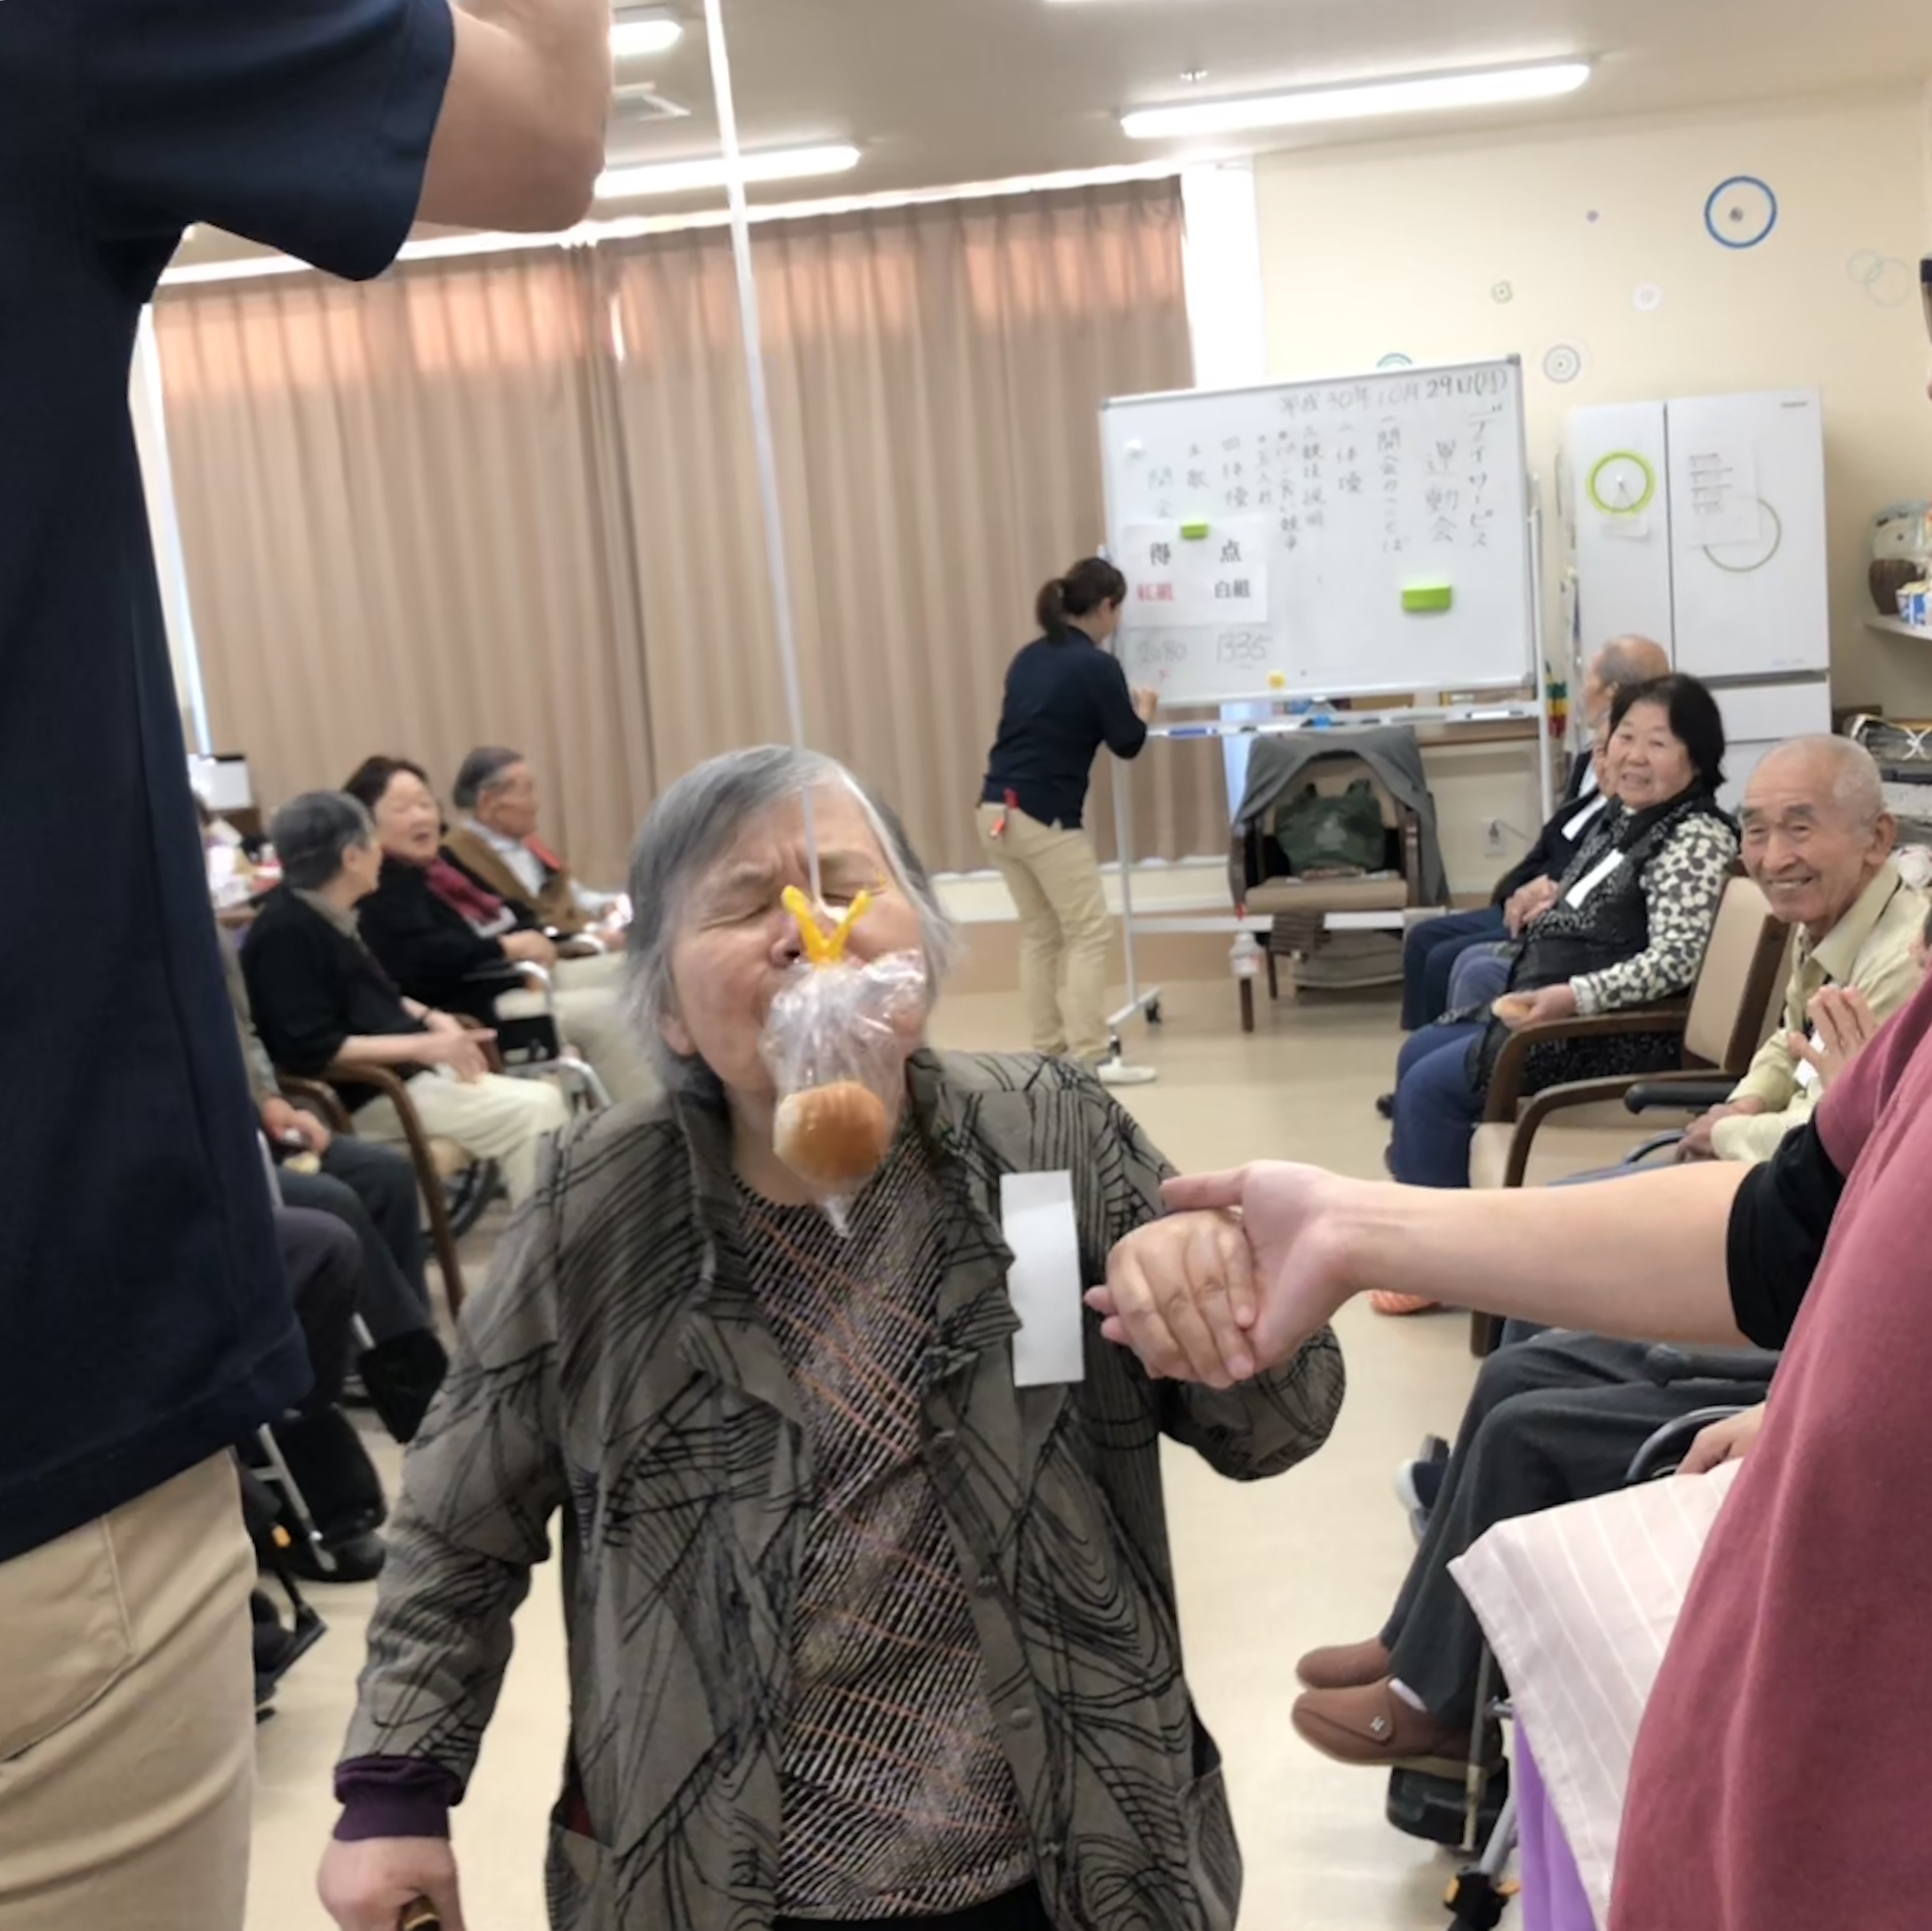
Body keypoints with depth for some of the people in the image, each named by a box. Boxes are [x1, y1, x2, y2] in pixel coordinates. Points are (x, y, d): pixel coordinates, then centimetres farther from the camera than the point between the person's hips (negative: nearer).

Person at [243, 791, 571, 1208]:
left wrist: (432, 1018, 6)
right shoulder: (285, 930, -17)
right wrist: (421, 1046, -21)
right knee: (531, 1112, -18)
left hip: (406, 1071, 10)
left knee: (544, 1099, -1)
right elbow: (311, 1049, -23)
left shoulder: (332, 915, 10)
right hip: (363, 1096, -10)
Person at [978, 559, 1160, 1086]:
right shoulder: (1097, 665, -8)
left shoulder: (1028, 658, 13)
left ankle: (1048, 1052, 17)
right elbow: (1127, 744, -2)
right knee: (1090, 932, 1)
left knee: (1039, 933, 16)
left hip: (997, 812, 8)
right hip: (1046, 817, -8)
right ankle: (1091, 1058, -2)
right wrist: (1144, 712, 20)